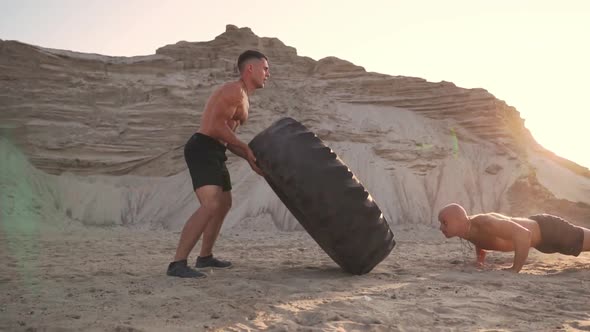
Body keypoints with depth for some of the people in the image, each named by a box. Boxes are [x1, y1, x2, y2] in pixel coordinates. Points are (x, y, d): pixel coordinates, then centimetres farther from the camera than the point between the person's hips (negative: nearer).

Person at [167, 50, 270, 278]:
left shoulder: (241, 97, 21)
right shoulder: (234, 90, -11)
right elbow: (216, 126, -21)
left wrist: (250, 159, 14)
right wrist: (246, 148, -11)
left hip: (213, 152, 11)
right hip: (202, 150, -11)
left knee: (224, 204, 22)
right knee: (211, 205, -24)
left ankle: (205, 257, 35)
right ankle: (177, 264, -22)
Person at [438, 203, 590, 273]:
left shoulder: (484, 222, -38)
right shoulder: (465, 228, -10)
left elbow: (523, 234, -46)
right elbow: (480, 241, 17)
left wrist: (515, 268, -39)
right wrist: (479, 257, 2)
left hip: (549, 229, -9)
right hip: (538, 228, 9)